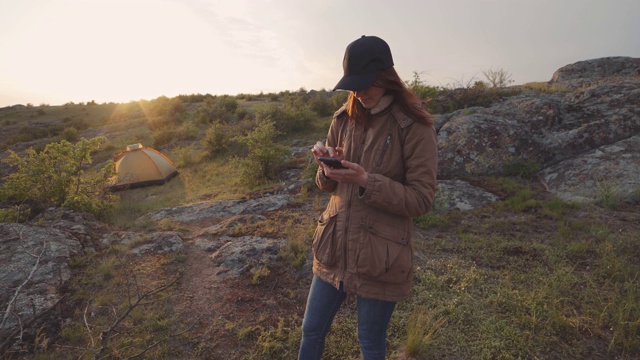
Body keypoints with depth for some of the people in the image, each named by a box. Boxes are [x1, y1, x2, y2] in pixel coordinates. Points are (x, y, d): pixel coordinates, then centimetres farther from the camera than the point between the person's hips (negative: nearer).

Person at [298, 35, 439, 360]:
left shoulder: (415, 126, -13)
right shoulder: (344, 118, 3)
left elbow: (421, 200, -14)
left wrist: (366, 182, -26)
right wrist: (327, 166, -14)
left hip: (379, 258, -4)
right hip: (334, 249, 5)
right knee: (311, 331, 19)